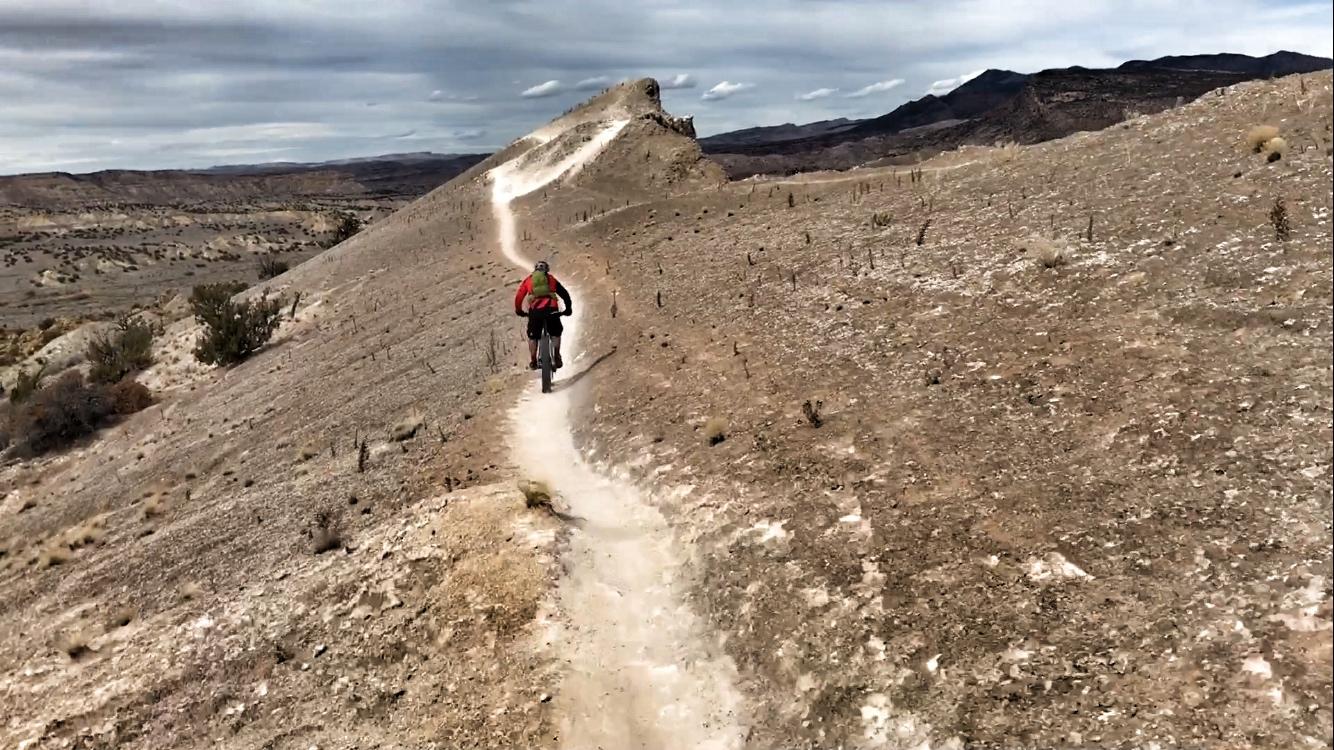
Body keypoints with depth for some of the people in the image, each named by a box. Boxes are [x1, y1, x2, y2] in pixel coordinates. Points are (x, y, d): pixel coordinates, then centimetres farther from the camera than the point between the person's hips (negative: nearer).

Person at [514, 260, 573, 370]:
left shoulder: (528, 280, 22)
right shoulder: (551, 279, 23)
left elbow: (519, 296, 19)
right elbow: (565, 294, 21)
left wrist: (519, 311, 33)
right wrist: (568, 309, 33)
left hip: (535, 310, 0)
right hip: (551, 309, 1)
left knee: (532, 336, 17)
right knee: (555, 334, 22)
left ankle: (533, 361, 14)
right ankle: (556, 358, 13)